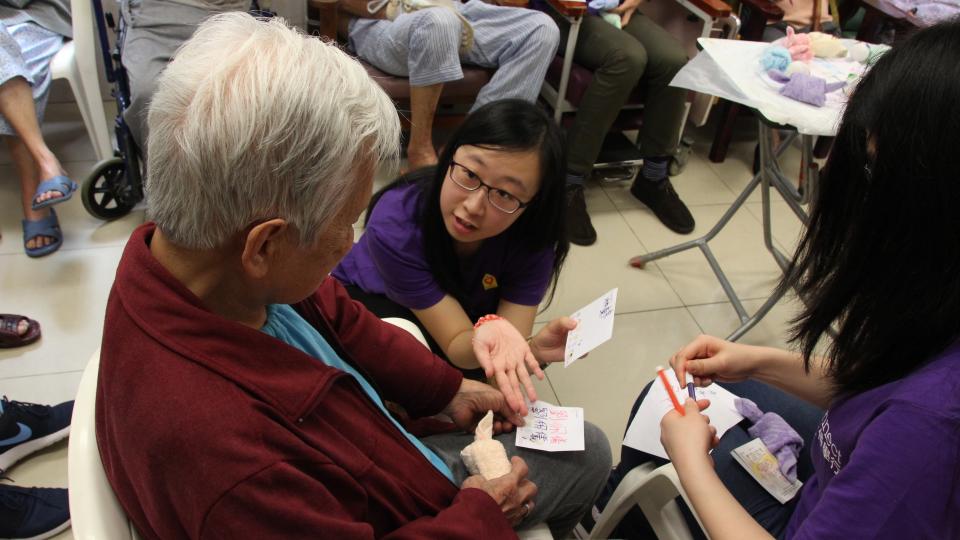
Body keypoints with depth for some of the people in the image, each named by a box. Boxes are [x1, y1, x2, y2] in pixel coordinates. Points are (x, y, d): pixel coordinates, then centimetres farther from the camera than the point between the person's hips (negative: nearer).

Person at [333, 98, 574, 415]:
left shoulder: (532, 234, -29)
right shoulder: (396, 223, -38)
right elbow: (455, 344, -34)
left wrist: (534, 348, -56)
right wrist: (486, 333, -58)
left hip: (469, 306, 3)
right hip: (373, 299, -2)